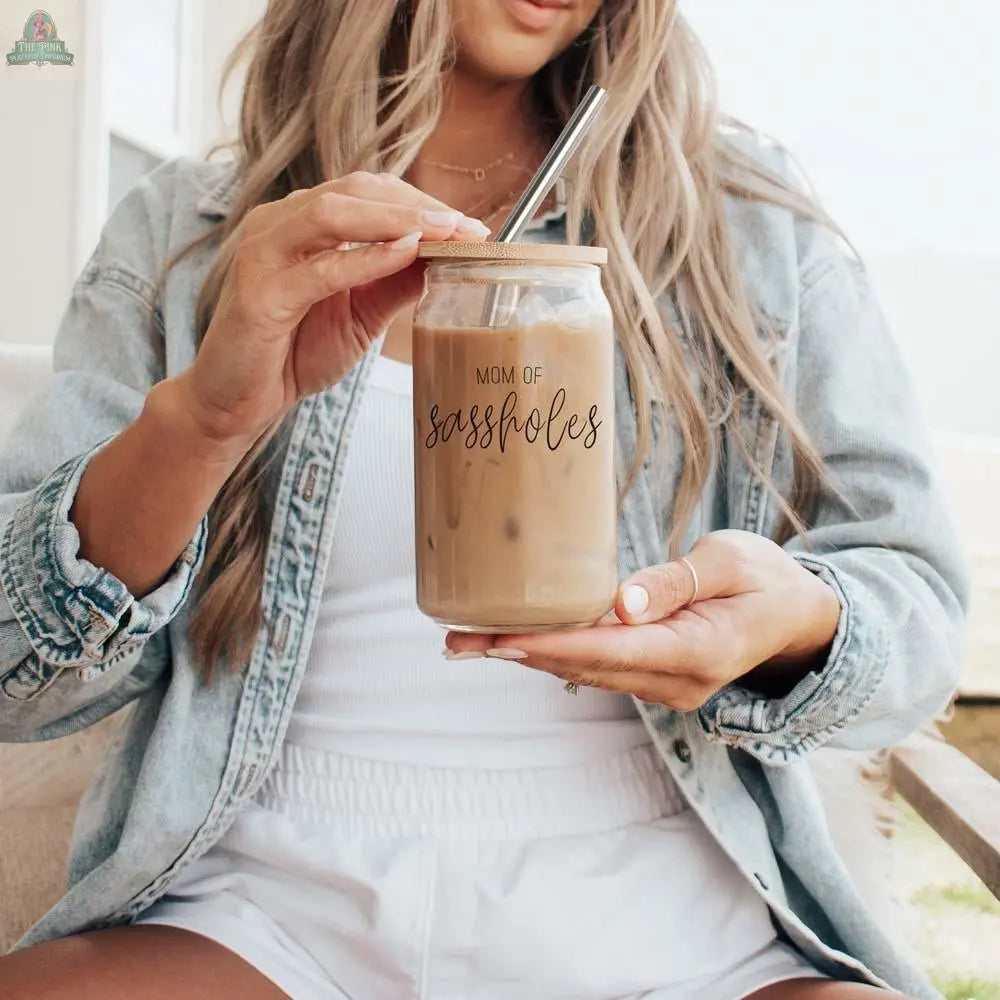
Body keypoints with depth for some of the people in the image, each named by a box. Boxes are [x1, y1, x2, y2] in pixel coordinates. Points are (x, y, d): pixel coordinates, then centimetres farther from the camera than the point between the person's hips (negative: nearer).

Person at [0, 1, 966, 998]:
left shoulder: (754, 218, 8)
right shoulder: (179, 234, 6)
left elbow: (917, 605, 7)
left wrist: (804, 624, -18)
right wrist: (198, 420, -20)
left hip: (663, 917, 1)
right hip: (271, 907, 0)